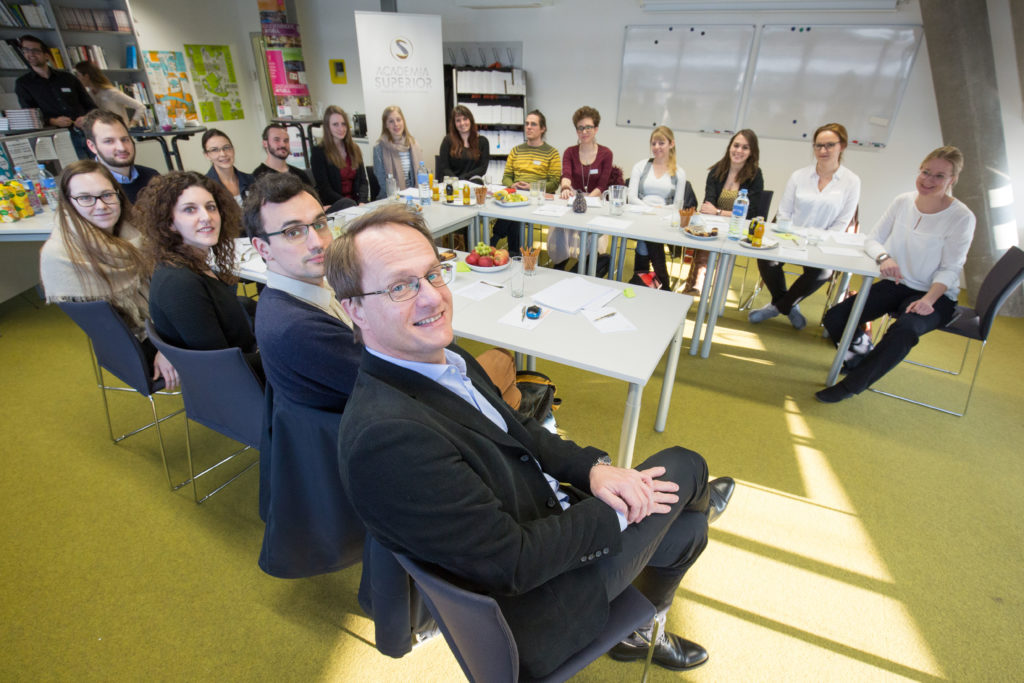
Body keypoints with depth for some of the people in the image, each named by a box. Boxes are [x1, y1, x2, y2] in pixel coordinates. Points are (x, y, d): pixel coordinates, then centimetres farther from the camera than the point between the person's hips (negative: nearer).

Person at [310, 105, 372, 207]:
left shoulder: (354, 149, 15)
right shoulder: (318, 152, -1)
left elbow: (364, 181, 10)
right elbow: (324, 190, -6)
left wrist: (362, 202, -10)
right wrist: (352, 206, -18)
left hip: (356, 202, 4)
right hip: (332, 207, -3)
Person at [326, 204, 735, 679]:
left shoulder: (444, 360, -5)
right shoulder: (386, 437, -34)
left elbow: (517, 430, 6)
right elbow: (513, 563, -28)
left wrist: (594, 468, -10)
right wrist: (615, 512, -16)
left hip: (545, 516, 8)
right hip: (530, 610, -7)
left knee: (686, 530, 21)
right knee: (682, 465, 0)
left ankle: (640, 632, 47)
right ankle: (693, 499, 38)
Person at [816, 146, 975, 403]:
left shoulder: (961, 217, -10)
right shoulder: (903, 201, 1)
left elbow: (950, 269, -11)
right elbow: (872, 240, 3)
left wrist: (928, 300, -27)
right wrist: (883, 257, -20)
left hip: (935, 295, -4)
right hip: (896, 284, 4)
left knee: (904, 330, -37)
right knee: (834, 319, -15)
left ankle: (850, 386, -24)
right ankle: (862, 347, 19)